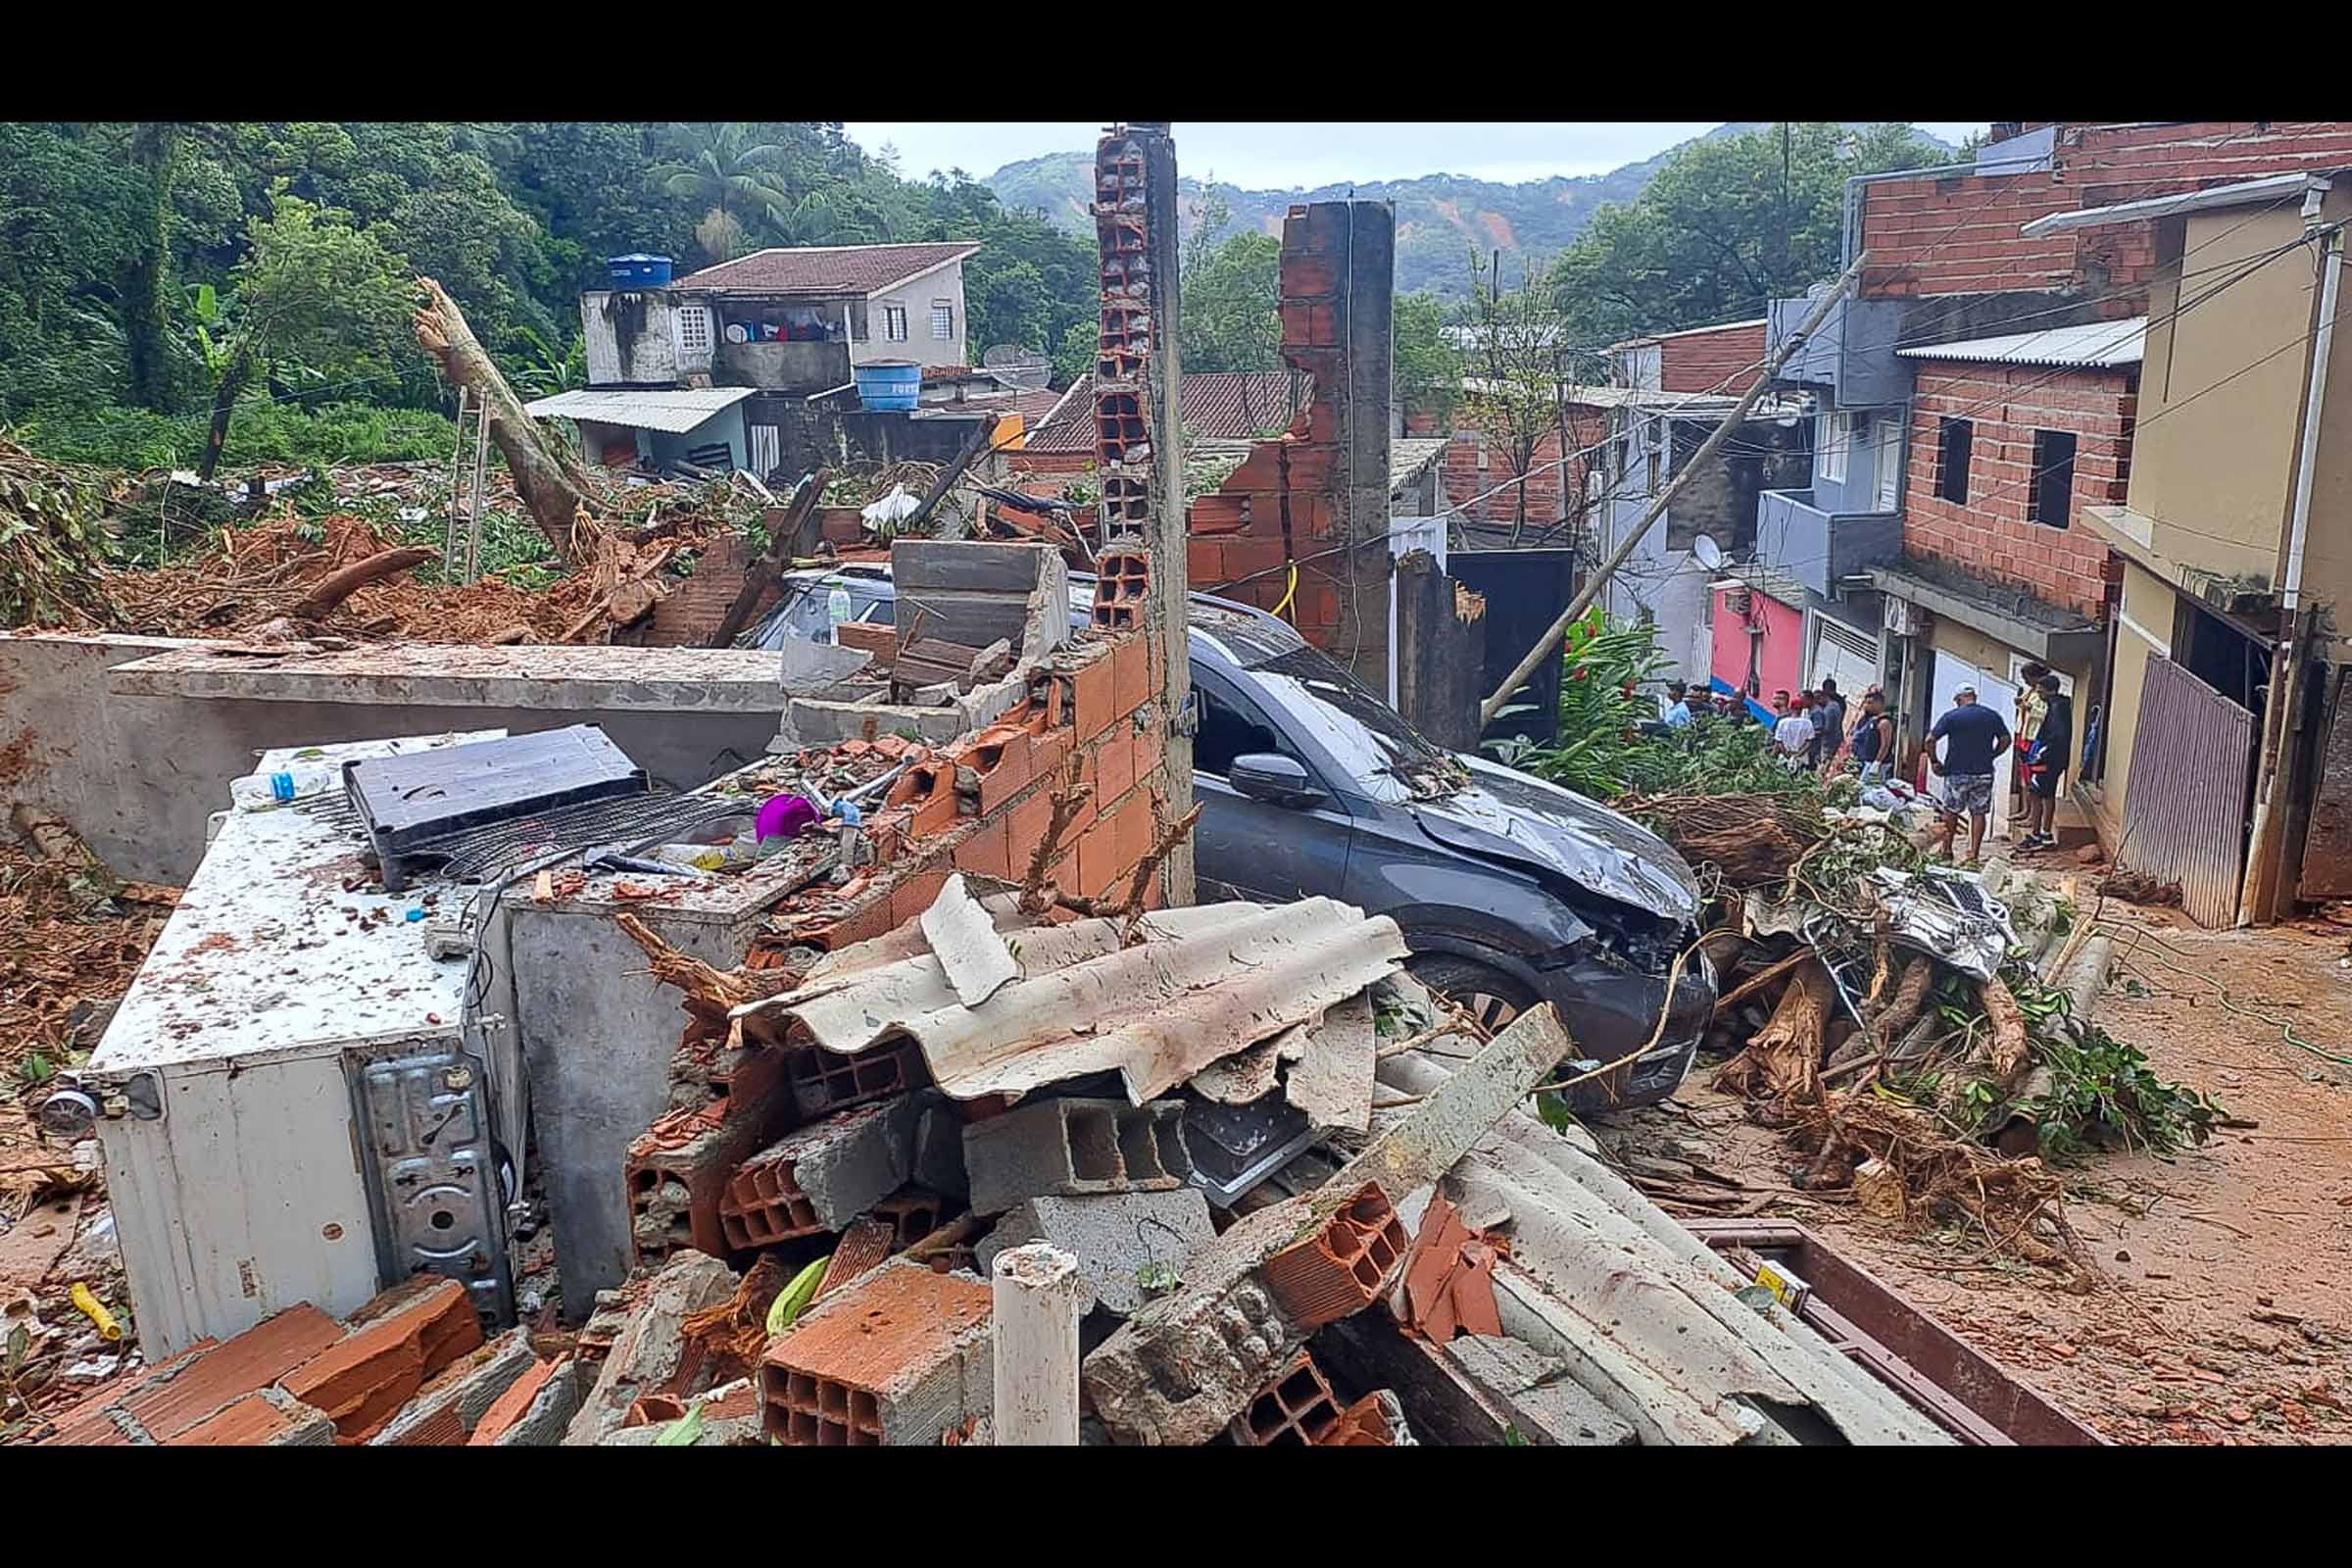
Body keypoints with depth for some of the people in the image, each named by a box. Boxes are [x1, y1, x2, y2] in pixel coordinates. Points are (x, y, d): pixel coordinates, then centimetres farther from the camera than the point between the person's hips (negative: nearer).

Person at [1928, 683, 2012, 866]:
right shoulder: (1993, 716, 4)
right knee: (1978, 813, 7)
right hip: (1983, 772, 2)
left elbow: (1930, 740, -10)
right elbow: (2005, 740, 9)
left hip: (1956, 772, -2)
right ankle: (1974, 853, 3)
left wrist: (1934, 761, 1)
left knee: (1950, 811, 11)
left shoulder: (1951, 716, -6)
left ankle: (1947, 850, 15)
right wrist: (1989, 756, 17)